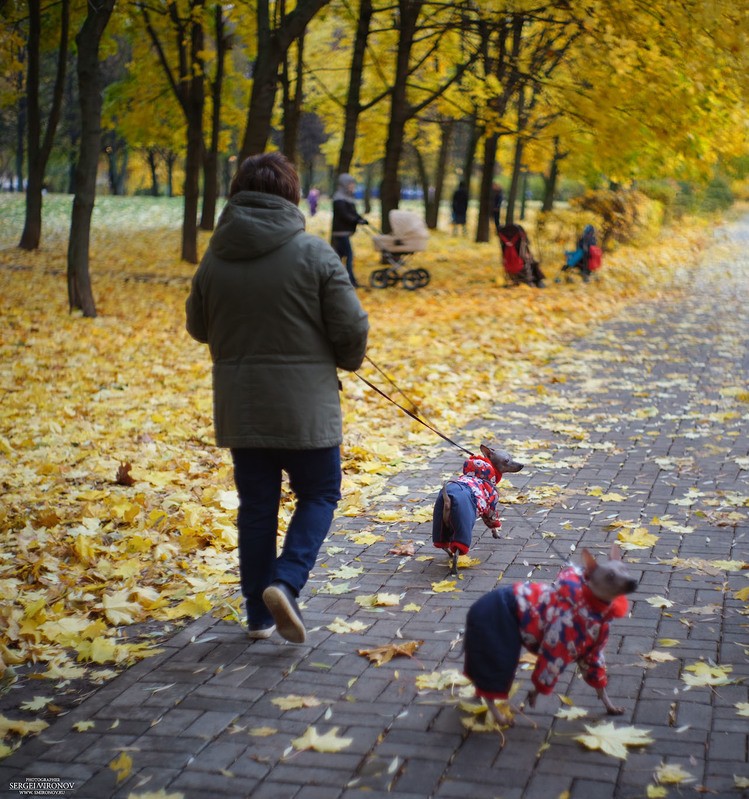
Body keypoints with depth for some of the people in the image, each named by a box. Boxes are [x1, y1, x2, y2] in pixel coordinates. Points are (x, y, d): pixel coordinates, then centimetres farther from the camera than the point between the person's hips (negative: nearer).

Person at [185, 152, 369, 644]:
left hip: (239, 405, 4)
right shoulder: (313, 253, -12)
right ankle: (285, 583, -7)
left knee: (256, 505, 12)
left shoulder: (215, 259, 0)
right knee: (319, 494, 13)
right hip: (305, 404, -3)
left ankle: (259, 614, 18)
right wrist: (349, 360, 10)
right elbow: (352, 327, -10)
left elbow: (198, 328, 12)